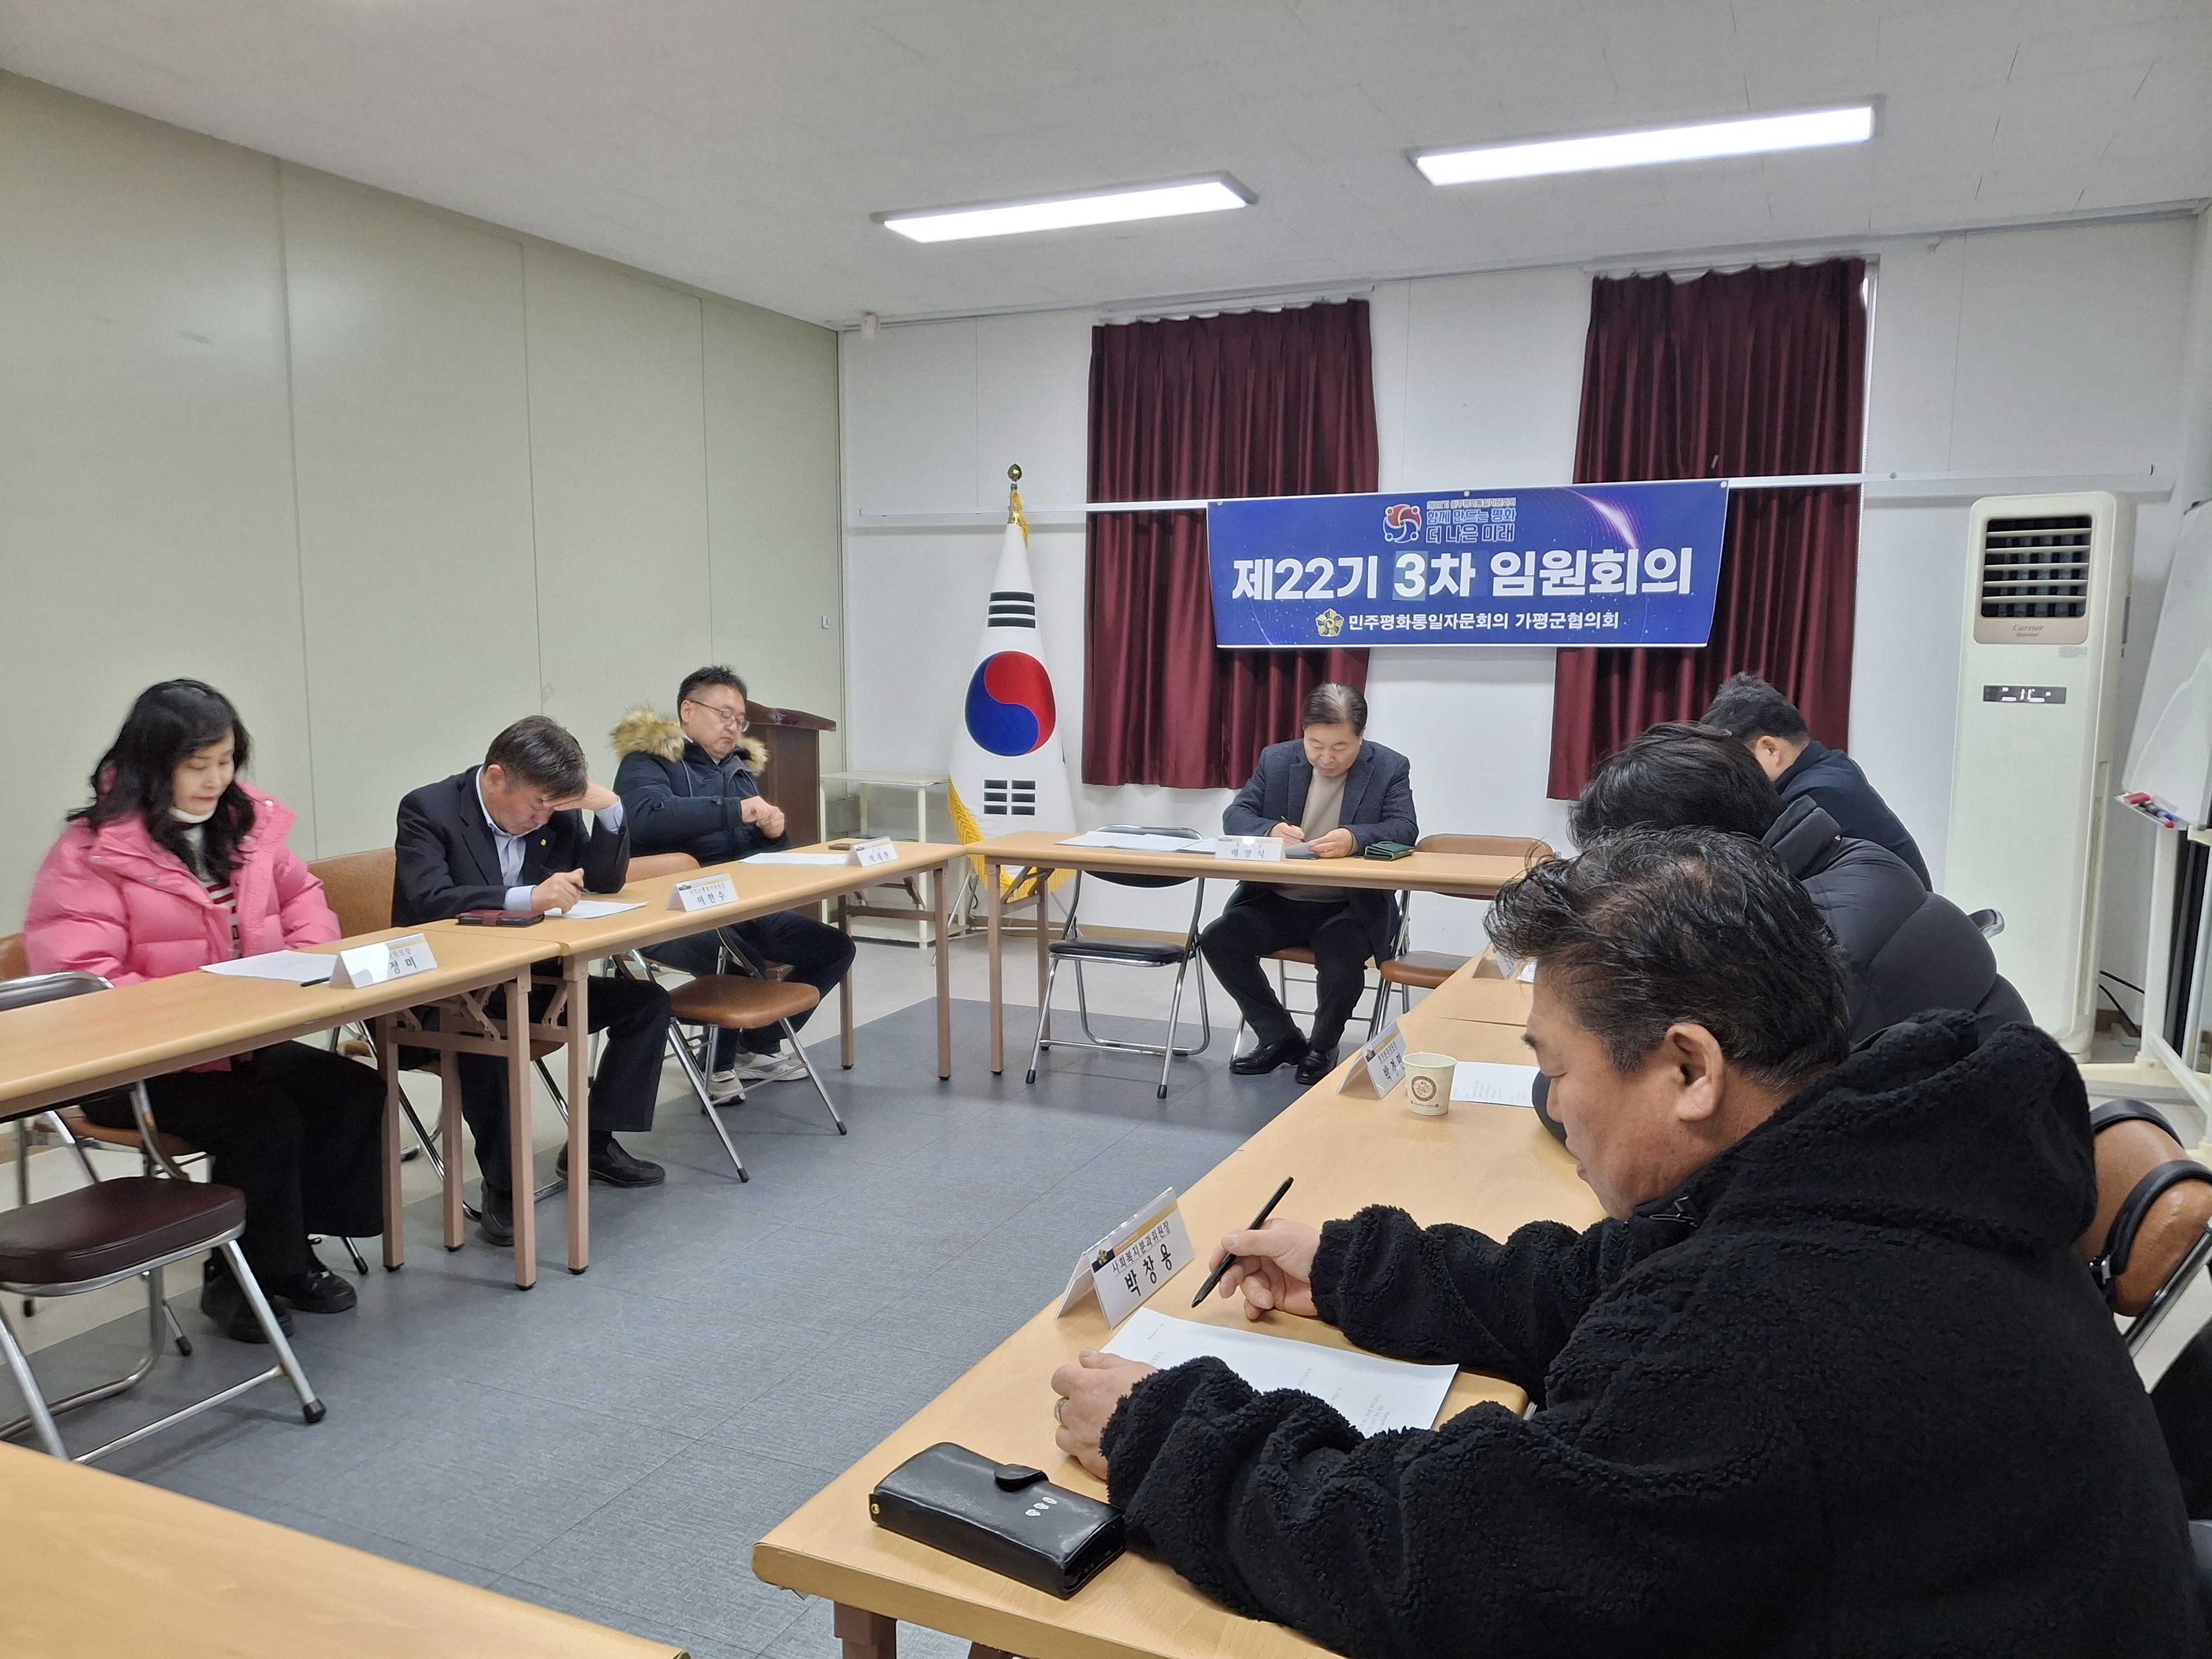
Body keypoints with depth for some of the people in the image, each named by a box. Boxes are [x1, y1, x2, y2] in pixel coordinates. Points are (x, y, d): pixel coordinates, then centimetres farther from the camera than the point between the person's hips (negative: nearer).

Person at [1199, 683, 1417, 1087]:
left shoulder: (1390, 768, -4)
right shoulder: (1277, 760, 2)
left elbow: (1405, 830, -15)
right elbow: (1235, 815, -3)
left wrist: (1355, 839, -36)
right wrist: (1271, 831, -26)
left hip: (1350, 907, -3)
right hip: (1278, 901, 3)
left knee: (1343, 957, -33)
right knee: (1217, 941, -17)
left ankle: (1322, 1047, 0)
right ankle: (1280, 1037, 3)